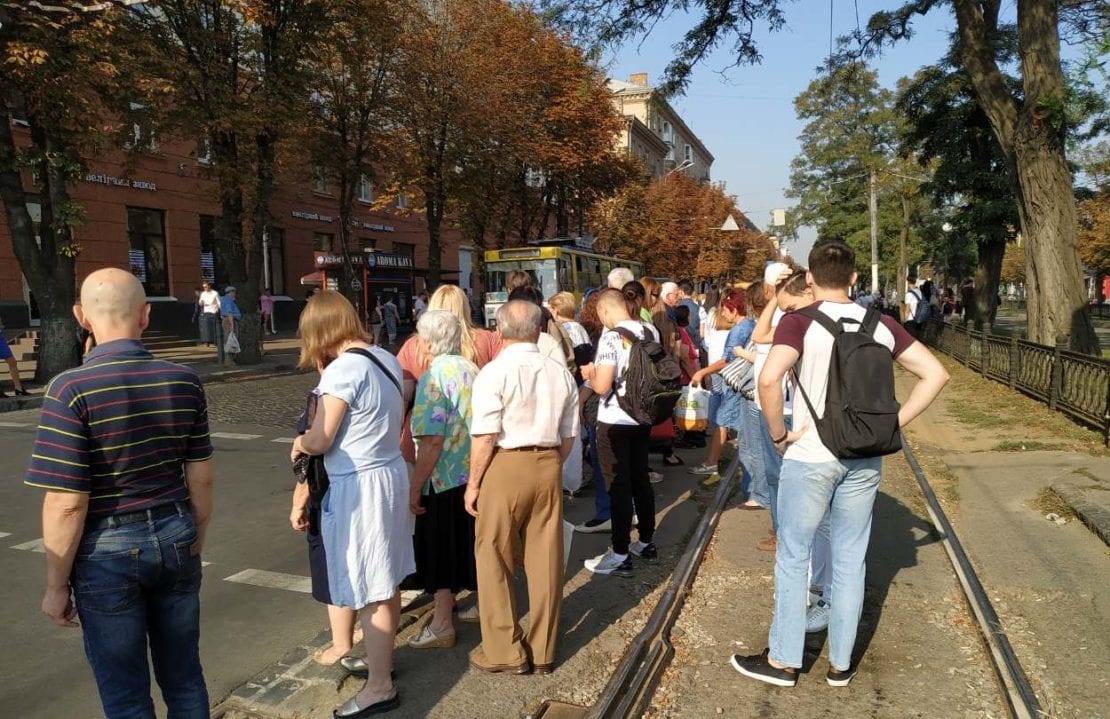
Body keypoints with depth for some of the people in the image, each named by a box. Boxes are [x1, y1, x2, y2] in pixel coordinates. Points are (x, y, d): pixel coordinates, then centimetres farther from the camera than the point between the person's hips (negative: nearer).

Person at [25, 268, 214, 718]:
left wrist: (56, 586, -3)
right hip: (174, 537, 4)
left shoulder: (72, 389, -17)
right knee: (184, 677, 19)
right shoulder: (184, 381, -4)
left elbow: (67, 504, -16)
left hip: (108, 551, -4)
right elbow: (201, 479, 3)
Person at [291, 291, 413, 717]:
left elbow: (320, 441, -16)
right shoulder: (387, 359, 6)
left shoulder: (341, 370, -19)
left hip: (358, 486, -9)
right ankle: (383, 657, 40)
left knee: (370, 592, 4)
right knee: (387, 581, 22)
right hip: (391, 473, 9)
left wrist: (298, 443, 5)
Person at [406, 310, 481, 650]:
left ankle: (442, 625, 16)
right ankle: (448, 602, 38)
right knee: (465, 543, 20)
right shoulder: (471, 368, 2)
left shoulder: (434, 375, -18)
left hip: (445, 478, -7)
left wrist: (415, 487, -16)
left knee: (441, 549, 6)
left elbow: (432, 440, -23)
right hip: (476, 473, 7)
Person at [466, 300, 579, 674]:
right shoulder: (560, 373, 5)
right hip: (548, 465, 5)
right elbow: (568, 437, 9)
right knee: (545, 560, 12)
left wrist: (473, 483, -4)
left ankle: (506, 651, 21)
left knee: (495, 560, 10)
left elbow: (485, 437, -14)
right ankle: (543, 651, 26)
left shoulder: (495, 372, -10)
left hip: (505, 466, -5)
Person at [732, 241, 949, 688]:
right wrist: (892, 424, 3)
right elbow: (935, 374, 4)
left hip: (810, 457, -4)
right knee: (850, 560, 15)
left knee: (792, 556, 11)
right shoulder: (881, 325, 3)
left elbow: (769, 380, -28)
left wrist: (778, 434, -14)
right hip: (865, 459, 5)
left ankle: (784, 661, 24)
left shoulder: (800, 322, -12)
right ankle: (841, 664, 28)